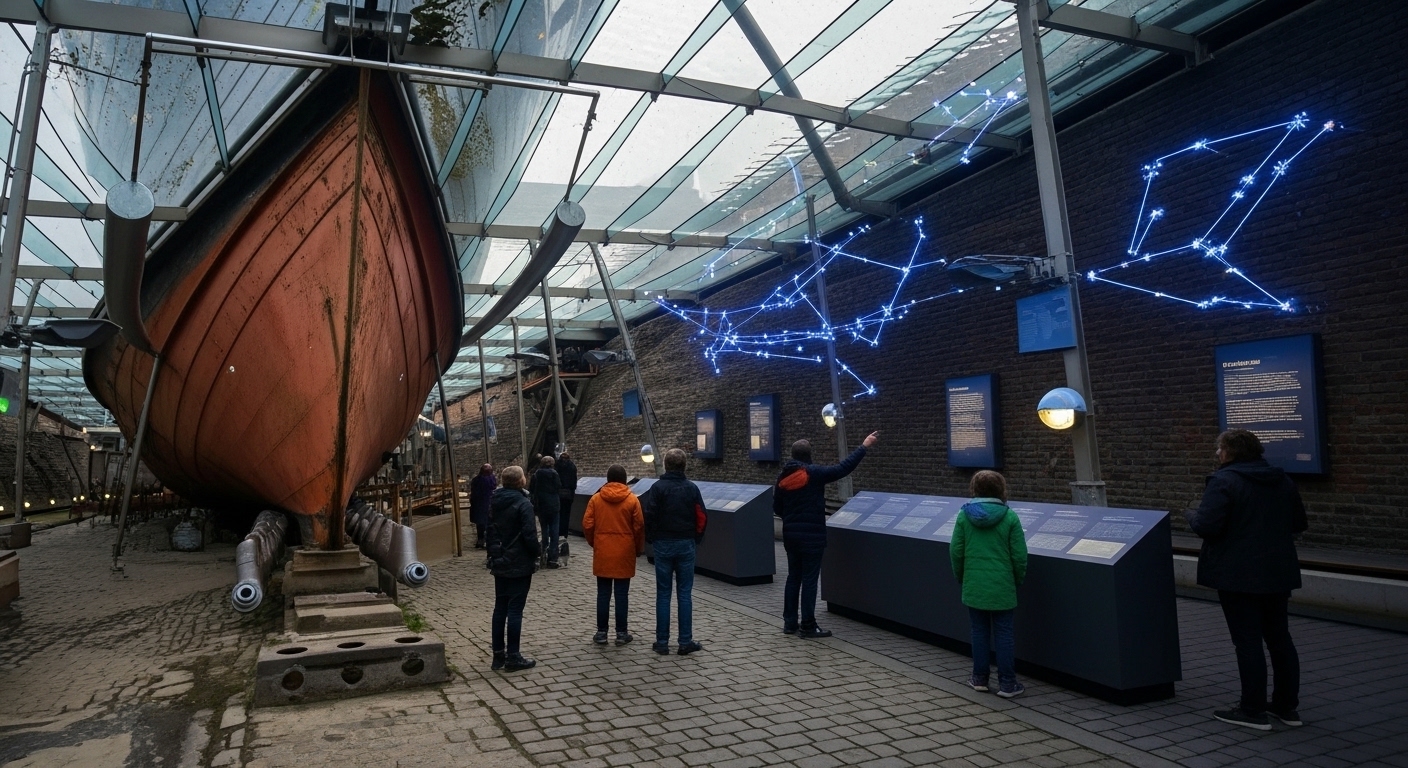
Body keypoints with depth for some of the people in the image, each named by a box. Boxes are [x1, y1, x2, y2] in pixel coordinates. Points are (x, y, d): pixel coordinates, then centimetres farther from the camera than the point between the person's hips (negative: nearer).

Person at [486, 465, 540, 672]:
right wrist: (534, 556, -4)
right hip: (520, 565, -7)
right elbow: (530, 534, -19)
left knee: (500, 608, 12)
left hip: (500, 564, 7)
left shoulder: (495, 502, 7)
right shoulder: (523, 504, -17)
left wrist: (494, 555, 17)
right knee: (515, 609, -2)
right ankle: (512, 657, 3)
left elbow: (490, 531, 12)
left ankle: (498, 654, 18)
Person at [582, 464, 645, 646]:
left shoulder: (596, 499, -1)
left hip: (602, 554, 1)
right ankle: (621, 633, 10)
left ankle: (601, 633, 12)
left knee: (603, 594, 8)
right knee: (622, 594, 5)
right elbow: (639, 527, -5)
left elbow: (587, 525, -1)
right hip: (624, 554, -1)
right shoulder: (632, 500, -4)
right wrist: (638, 549, 9)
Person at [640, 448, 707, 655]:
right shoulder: (692, 488, -1)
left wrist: (651, 539, 3)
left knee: (663, 594, 5)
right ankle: (686, 642, 7)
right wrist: (695, 539, 12)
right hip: (686, 545, 1)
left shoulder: (658, 487, -7)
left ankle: (662, 642, 8)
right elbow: (702, 517, -2)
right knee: (685, 594, 6)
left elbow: (649, 516, -12)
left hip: (663, 545, -1)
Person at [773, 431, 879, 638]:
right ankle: (808, 626, 4)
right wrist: (864, 446, -6)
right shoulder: (814, 473, -14)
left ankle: (790, 622, 20)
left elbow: (777, 508, 10)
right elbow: (844, 468, -13)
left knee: (793, 576, 15)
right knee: (809, 578, 0)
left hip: (790, 534, 6)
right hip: (812, 535, -6)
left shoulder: (783, 477, 5)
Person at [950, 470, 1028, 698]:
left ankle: (980, 678, 20)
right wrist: (1018, 581, 11)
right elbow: (1019, 555, -5)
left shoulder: (964, 516, -4)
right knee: (1003, 633, 7)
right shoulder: (1009, 517, -7)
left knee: (979, 632, 12)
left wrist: (961, 578, 14)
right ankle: (1007, 683, 12)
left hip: (974, 585, 2)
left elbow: (956, 551, -1)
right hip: (1002, 586, -1)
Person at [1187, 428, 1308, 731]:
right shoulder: (1281, 480, 9)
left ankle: (1253, 711, 6)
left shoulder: (1223, 481, -16)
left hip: (1239, 575, -7)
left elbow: (1206, 525, -24)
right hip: (1277, 572, 8)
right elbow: (1299, 524, 16)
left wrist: (1192, 516, -4)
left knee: (1247, 641, -1)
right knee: (1279, 638, 16)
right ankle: (1287, 706, 25)